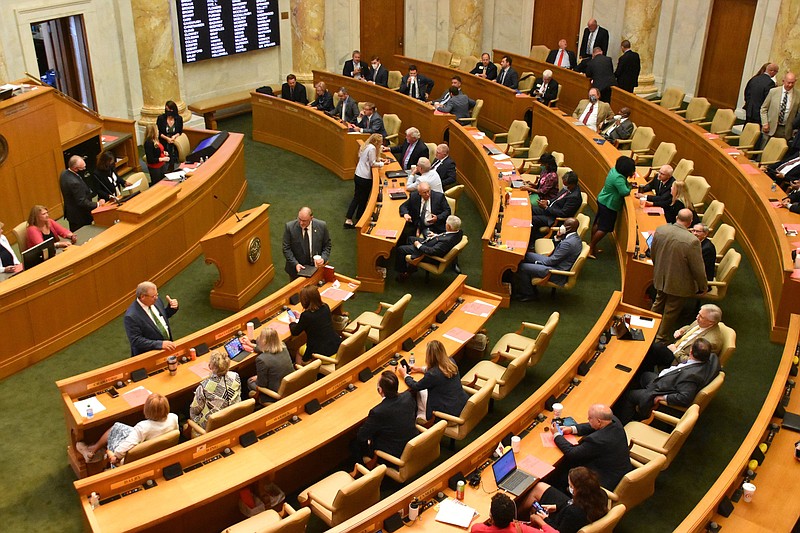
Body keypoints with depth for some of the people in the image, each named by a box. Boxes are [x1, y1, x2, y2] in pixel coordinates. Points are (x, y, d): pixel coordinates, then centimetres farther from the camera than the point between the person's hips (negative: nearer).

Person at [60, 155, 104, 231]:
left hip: (70, 212, 10)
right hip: (80, 217, -10)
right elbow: (82, 202, -26)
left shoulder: (64, 174, -1)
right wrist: (97, 204, -16)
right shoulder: (75, 182, -31)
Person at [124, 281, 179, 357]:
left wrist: (172, 308, -2)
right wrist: (160, 344, -26)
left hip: (167, 347, 6)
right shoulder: (131, 317, -20)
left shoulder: (156, 301, 0)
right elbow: (136, 341, -20)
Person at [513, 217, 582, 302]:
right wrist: (558, 238, -3)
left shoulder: (568, 243, -28)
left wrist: (538, 262, -6)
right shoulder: (575, 236, 3)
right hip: (557, 262, 11)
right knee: (527, 255, 12)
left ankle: (528, 294, 9)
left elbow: (552, 261, -22)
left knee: (521, 267, -12)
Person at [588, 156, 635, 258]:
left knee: (597, 224, 17)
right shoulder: (618, 178, -29)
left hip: (602, 200, 10)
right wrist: (630, 187, -8)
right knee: (604, 228, -1)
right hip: (609, 205, -10)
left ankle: (592, 246, 29)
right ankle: (591, 248, 4)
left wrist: (628, 183, -1)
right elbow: (625, 192, -28)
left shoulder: (614, 170, 0)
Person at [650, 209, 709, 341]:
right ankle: (660, 337, 32)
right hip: (678, 283, -5)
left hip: (660, 278, 5)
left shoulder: (660, 230, -15)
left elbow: (652, 253, 2)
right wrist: (703, 287, -3)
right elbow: (698, 269, -20)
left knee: (659, 303, 28)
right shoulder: (692, 241, -31)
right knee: (671, 311, 16)